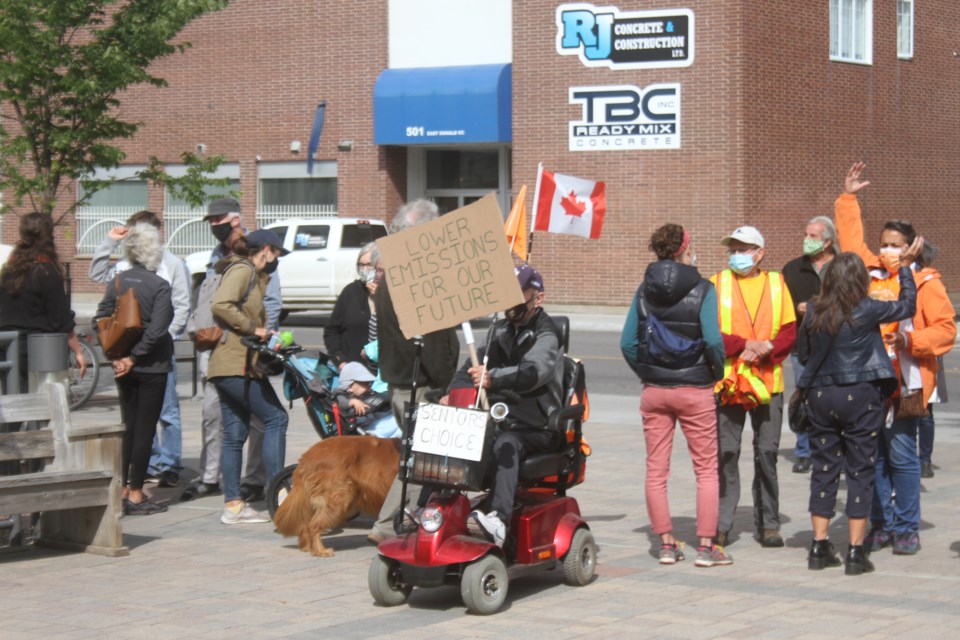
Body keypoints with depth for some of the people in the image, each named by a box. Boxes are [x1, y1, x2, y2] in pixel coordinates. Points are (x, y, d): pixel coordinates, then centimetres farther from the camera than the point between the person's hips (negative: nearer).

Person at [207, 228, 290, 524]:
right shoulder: (242, 270, -9)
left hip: (227, 367, 10)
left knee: (235, 435, 8)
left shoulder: (252, 275, 23)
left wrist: (265, 334, 5)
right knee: (275, 417, -5)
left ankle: (233, 505, 8)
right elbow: (220, 305, -23)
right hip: (238, 366, -10)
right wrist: (253, 329, -17)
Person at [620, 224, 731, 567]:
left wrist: (646, 373, 11)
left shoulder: (644, 290, 2)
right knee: (706, 469, 6)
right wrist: (719, 372, -1)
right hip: (695, 390, -3)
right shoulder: (702, 289, -9)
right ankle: (706, 546, 4)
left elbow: (628, 342, 0)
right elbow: (713, 340, -17)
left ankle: (666, 544, 11)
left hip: (654, 392, 3)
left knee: (656, 471, 9)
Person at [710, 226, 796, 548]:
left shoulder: (776, 283, 9)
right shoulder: (718, 283, 4)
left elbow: (790, 331, 4)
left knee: (767, 454, 4)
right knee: (725, 455, 0)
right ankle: (721, 525, 6)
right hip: (727, 383, -1)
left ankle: (768, 524, 12)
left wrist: (766, 348, -14)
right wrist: (744, 344, -17)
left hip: (768, 382, 1)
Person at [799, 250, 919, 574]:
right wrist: (906, 266, 15)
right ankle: (856, 551, 1)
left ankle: (819, 546, 12)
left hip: (821, 396, 3)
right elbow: (907, 305, 4)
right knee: (860, 471, 3)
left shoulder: (812, 311, -1)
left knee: (824, 469, 11)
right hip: (861, 396, -3)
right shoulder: (866, 311, -11)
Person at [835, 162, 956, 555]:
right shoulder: (869, 273, 12)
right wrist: (848, 198, 25)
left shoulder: (924, 282, -2)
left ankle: (907, 528, 5)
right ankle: (881, 526, 17)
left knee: (902, 454, -5)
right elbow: (850, 240, 27)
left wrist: (909, 339, -17)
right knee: (872, 455, 7)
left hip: (904, 381, -5)